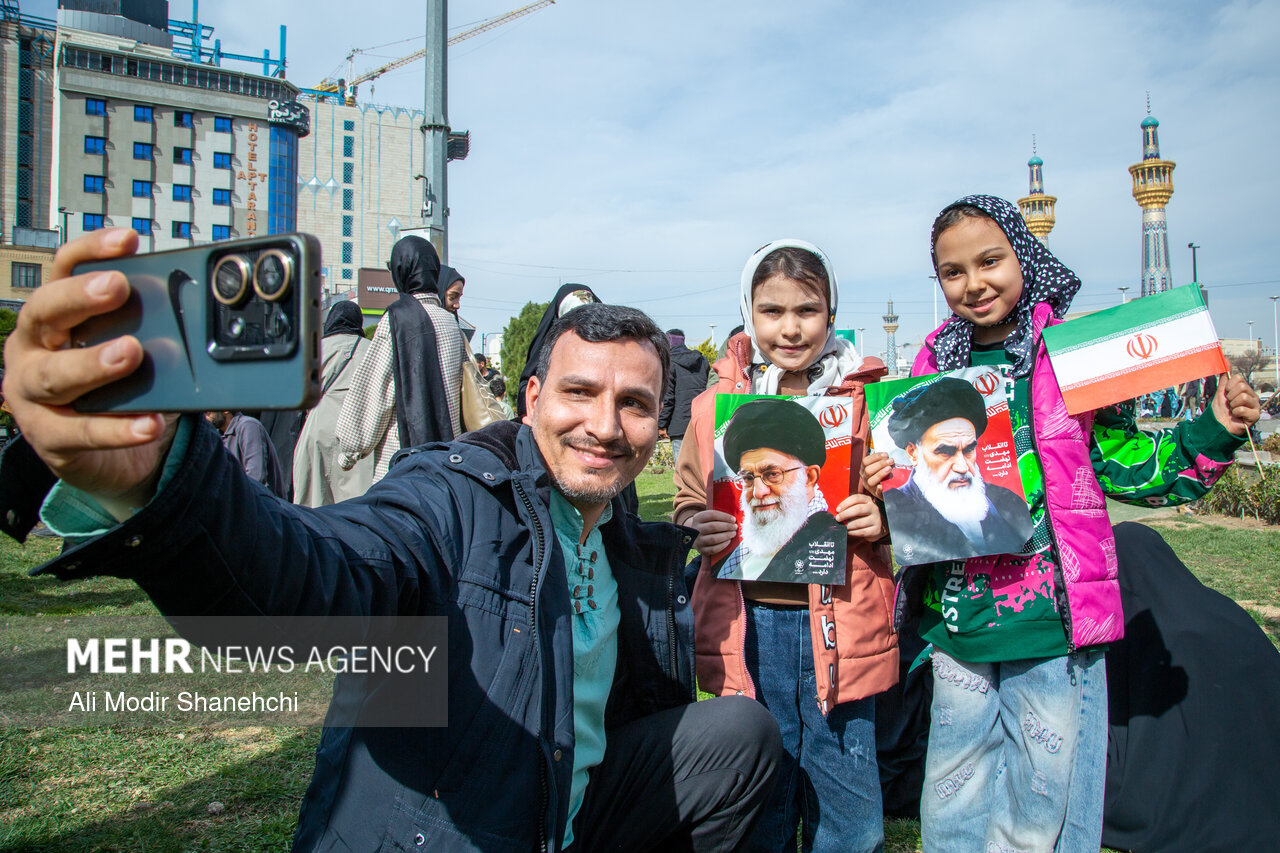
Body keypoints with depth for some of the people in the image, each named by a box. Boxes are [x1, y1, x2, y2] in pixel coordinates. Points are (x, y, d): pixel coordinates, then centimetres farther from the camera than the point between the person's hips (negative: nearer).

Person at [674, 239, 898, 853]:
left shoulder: (869, 399, 1)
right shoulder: (715, 406, 3)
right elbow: (688, 501, 12)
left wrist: (880, 519, -12)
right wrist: (700, 528, -10)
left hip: (840, 625, 0)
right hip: (747, 627, 1)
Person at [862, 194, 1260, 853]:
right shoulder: (935, 361, 4)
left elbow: (1125, 464, 1)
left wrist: (1215, 432, -11)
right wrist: (885, 480, -6)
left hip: (1052, 623, -3)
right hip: (957, 624, 3)